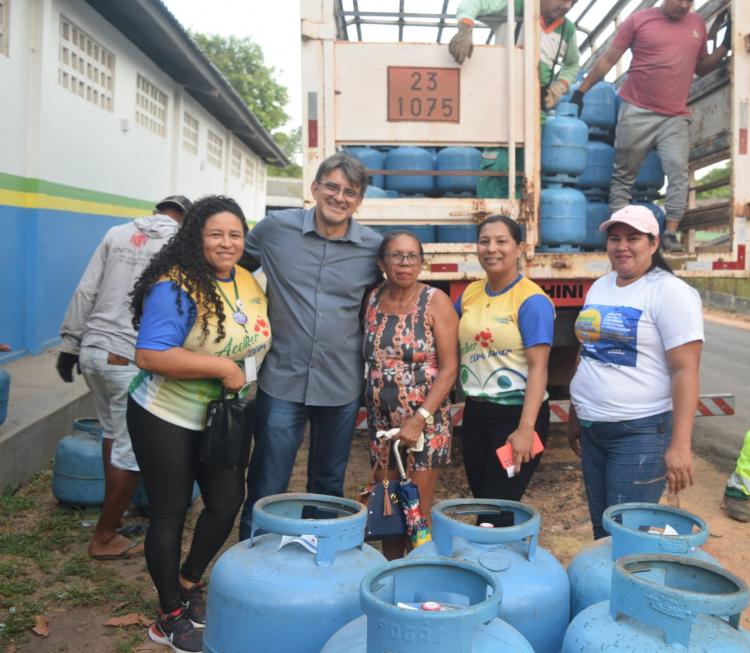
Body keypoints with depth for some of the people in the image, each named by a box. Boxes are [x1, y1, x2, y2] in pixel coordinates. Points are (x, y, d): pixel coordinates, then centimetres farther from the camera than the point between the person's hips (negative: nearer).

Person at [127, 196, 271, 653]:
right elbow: (150, 355, -30)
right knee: (171, 512, 6)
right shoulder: (176, 288, -22)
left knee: (228, 502, 14)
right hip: (166, 420, -7)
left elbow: (258, 339, 18)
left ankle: (189, 582, 39)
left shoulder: (250, 282, 2)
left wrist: (250, 380, 4)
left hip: (222, 420, 7)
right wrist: (222, 367, -29)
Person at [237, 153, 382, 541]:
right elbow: (236, 266, 13)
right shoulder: (276, 228, -4)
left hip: (342, 387, 2)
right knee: (266, 490, 4)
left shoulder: (374, 247, -2)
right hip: (282, 381, -1)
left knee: (329, 486, 19)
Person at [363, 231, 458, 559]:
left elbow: (449, 369, -12)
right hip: (381, 420, 4)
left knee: (417, 511, 3)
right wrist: (371, 399, 2)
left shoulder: (435, 301, -9)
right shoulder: (373, 299, 3)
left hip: (425, 419, -4)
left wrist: (419, 419, -18)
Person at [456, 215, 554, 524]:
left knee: (498, 511, -1)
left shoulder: (532, 300, -14)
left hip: (516, 414, -6)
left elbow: (538, 367, -18)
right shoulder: (470, 293, 5)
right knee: (480, 501, 18)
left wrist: (525, 429, -24)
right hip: (475, 412, 7)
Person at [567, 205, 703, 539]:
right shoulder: (599, 287, 11)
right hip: (593, 430, 7)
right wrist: (575, 417, 19)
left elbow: (685, 371, -16)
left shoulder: (670, 292, -11)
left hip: (641, 433, -7)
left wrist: (679, 445, -21)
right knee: (600, 528, 15)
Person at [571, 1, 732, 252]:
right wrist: (581, 90, 1)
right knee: (624, 175, 2)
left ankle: (670, 234, -7)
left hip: (676, 117, 3)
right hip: (637, 112, -3)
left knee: (679, 173, -9)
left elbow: (701, 67, 21)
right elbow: (608, 59, 3)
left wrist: (726, 46, 6)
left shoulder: (698, 24, 14)